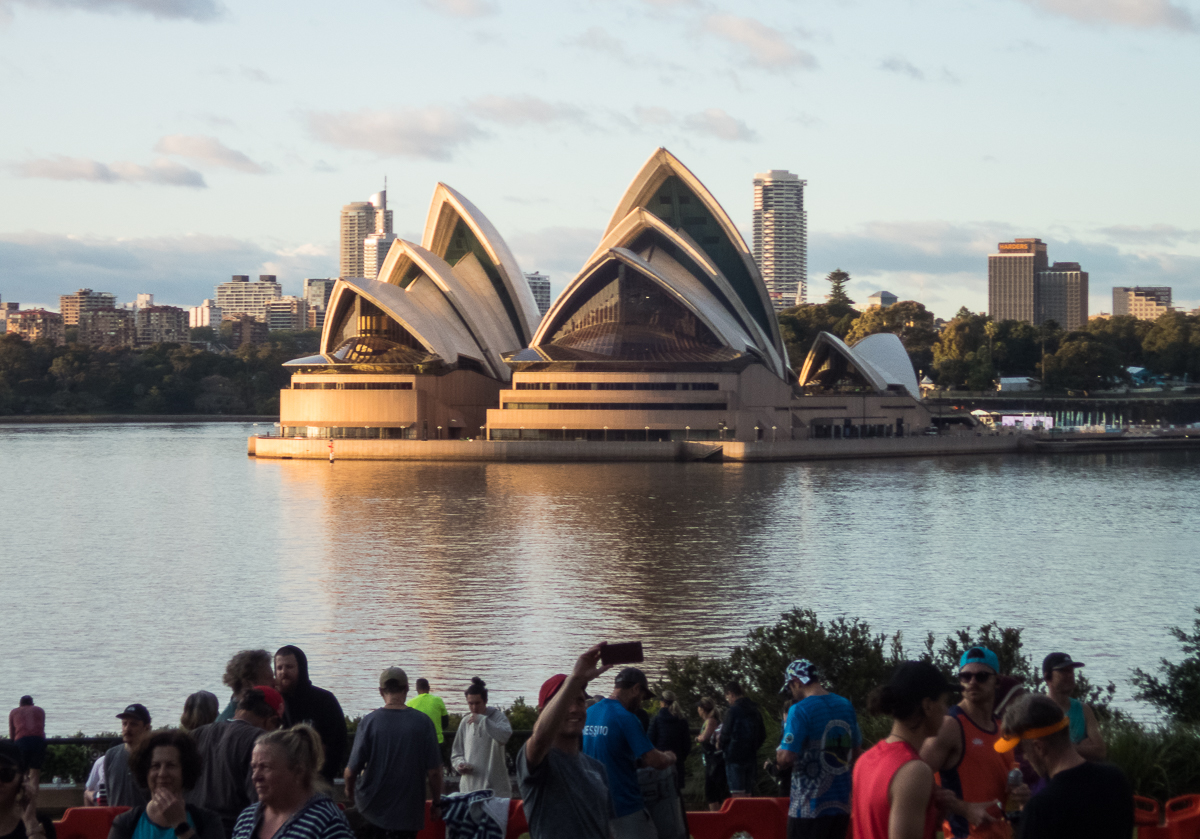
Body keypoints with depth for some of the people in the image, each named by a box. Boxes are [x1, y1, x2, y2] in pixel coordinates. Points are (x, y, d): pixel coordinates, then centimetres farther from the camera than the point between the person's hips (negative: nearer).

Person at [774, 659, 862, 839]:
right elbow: (855, 753, 18)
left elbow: (786, 758, -18)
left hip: (809, 806, -7)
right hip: (841, 804, 7)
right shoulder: (846, 706, 8)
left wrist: (778, 758, 3)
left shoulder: (800, 710, -14)